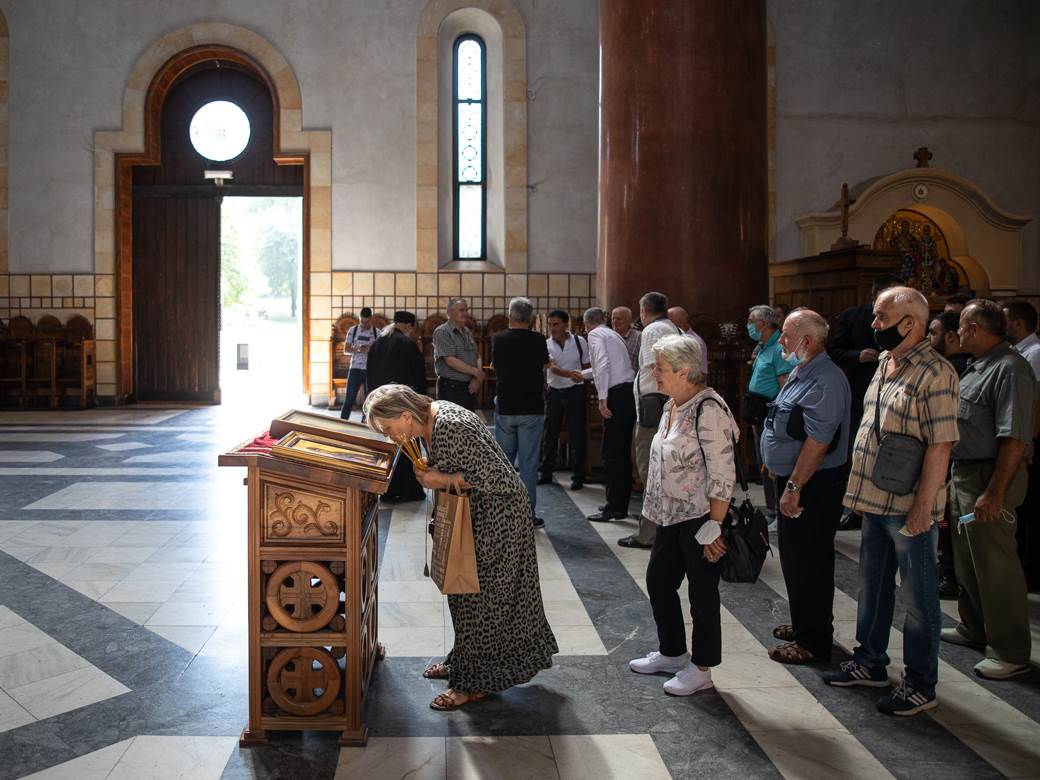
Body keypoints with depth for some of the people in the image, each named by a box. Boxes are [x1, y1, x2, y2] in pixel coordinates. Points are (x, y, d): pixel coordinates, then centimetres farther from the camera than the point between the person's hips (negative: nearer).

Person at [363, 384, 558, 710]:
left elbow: (498, 476, -29)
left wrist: (444, 480, -24)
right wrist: (432, 473, -3)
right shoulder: (431, 417, -1)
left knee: (479, 596, 1)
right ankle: (463, 662, 36)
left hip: (495, 517, -10)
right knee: (467, 589, 20)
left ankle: (474, 682, 15)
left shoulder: (450, 430, -31)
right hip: (477, 513, 10)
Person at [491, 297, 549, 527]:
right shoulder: (537, 340, -5)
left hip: (505, 407, 2)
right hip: (532, 408, -2)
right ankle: (528, 514, 3)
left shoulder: (498, 339, -1)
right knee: (528, 462, 1)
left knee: (503, 461, 13)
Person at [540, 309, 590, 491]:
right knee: (550, 434, 8)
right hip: (554, 392, 2)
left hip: (575, 391, -1)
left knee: (576, 435, 0)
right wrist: (569, 374, -35)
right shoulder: (546, 344, -2)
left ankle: (578, 476, 9)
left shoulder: (579, 341, -1)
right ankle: (546, 474, 19)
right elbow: (553, 367, -18)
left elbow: (587, 366, 9)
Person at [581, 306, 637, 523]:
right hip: (629, 393, 9)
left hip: (616, 394, -9)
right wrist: (581, 375, 53)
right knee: (623, 452, 14)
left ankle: (614, 508, -3)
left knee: (612, 454, -5)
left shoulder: (595, 334, -1)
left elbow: (603, 365, -17)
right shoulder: (613, 335, 25)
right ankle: (620, 505, 21)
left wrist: (602, 398, -18)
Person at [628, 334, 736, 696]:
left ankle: (701, 669, 21)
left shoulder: (708, 409, -21)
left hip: (699, 518, -9)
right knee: (658, 581, 18)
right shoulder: (672, 405, 8)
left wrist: (713, 528, -20)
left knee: (702, 593, 5)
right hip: (671, 517, 9)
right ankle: (671, 652, 36)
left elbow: (723, 475, -22)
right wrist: (657, 509, 16)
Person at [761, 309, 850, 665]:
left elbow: (818, 441, -27)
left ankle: (813, 642, 9)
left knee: (809, 562, -2)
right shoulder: (801, 374, 12)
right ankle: (803, 625, 34)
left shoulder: (825, 381, -21)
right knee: (795, 558, 20)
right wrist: (781, 474, 21)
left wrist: (794, 487, -26)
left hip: (813, 487, -11)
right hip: (792, 480, 11)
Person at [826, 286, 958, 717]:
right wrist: (860, 488, 16)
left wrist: (923, 505, -21)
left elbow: (940, 445, -20)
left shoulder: (935, 373, -17)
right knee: (873, 585, 19)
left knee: (918, 596, 4)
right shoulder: (886, 364, 11)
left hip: (910, 508, -9)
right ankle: (870, 662, 34)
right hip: (875, 501, 9)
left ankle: (920, 684, 16)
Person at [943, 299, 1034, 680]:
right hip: (964, 475, 10)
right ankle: (973, 628, 36)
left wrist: (994, 492, -27)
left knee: (995, 565, -3)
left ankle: (1011, 652, 7)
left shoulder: (1010, 370, -19)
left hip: (989, 478, -10)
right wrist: (957, 479, 18)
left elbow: (1014, 438, -25)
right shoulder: (976, 367, 13)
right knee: (967, 560, 20)